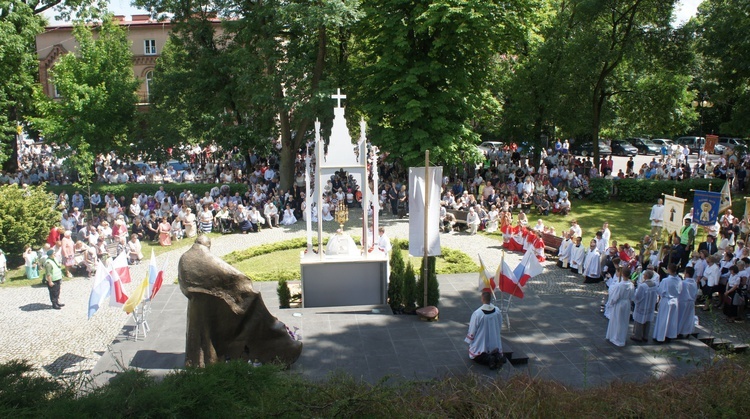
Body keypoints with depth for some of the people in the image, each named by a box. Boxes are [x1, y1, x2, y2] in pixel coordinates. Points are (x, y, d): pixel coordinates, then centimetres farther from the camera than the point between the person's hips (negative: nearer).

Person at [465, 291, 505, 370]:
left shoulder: (477, 313, -25)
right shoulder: (497, 311, -10)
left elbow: (472, 330, -14)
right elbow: (500, 326, 5)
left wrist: (469, 341, 4)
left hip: (480, 344, -4)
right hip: (495, 344, 4)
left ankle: (488, 358, -12)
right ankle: (497, 356, -4)